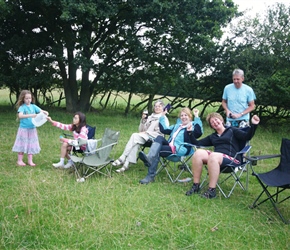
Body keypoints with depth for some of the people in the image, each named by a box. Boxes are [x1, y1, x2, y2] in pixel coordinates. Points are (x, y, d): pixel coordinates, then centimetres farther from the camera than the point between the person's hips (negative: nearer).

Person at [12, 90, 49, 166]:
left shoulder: (33, 106, 2)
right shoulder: (22, 107, -11)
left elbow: (41, 111, 1)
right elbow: (20, 116, -27)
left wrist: (45, 112, -23)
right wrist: (30, 115, -36)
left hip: (32, 129, 4)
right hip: (23, 129, -4)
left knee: (31, 145, 8)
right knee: (22, 145, 5)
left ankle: (30, 160, 17)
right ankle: (20, 160, 17)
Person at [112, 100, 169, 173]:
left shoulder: (164, 119, 7)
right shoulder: (150, 117, 24)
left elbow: (160, 133, -5)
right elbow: (141, 130, 18)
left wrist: (146, 132, -11)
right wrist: (143, 120, 2)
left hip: (154, 139, -5)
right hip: (144, 137, 5)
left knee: (134, 136, -29)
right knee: (136, 142, -31)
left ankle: (122, 159, -32)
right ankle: (126, 163, -41)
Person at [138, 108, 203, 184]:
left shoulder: (193, 125, 6)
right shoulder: (177, 126, 32)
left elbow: (199, 133, -17)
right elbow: (164, 129, 30)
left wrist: (197, 117, -19)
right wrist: (162, 116, 28)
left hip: (180, 149, -7)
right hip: (169, 146, 7)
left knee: (156, 151, -25)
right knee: (159, 138, -22)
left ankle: (150, 176, -34)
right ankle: (149, 158, -43)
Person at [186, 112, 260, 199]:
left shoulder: (232, 130, 15)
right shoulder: (212, 137, 29)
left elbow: (247, 136, -1)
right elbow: (197, 143, 25)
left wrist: (253, 125, -16)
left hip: (232, 159, -5)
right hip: (216, 157, 5)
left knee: (213, 156, -37)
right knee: (198, 153, -22)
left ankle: (212, 191, -36)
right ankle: (195, 186, -22)